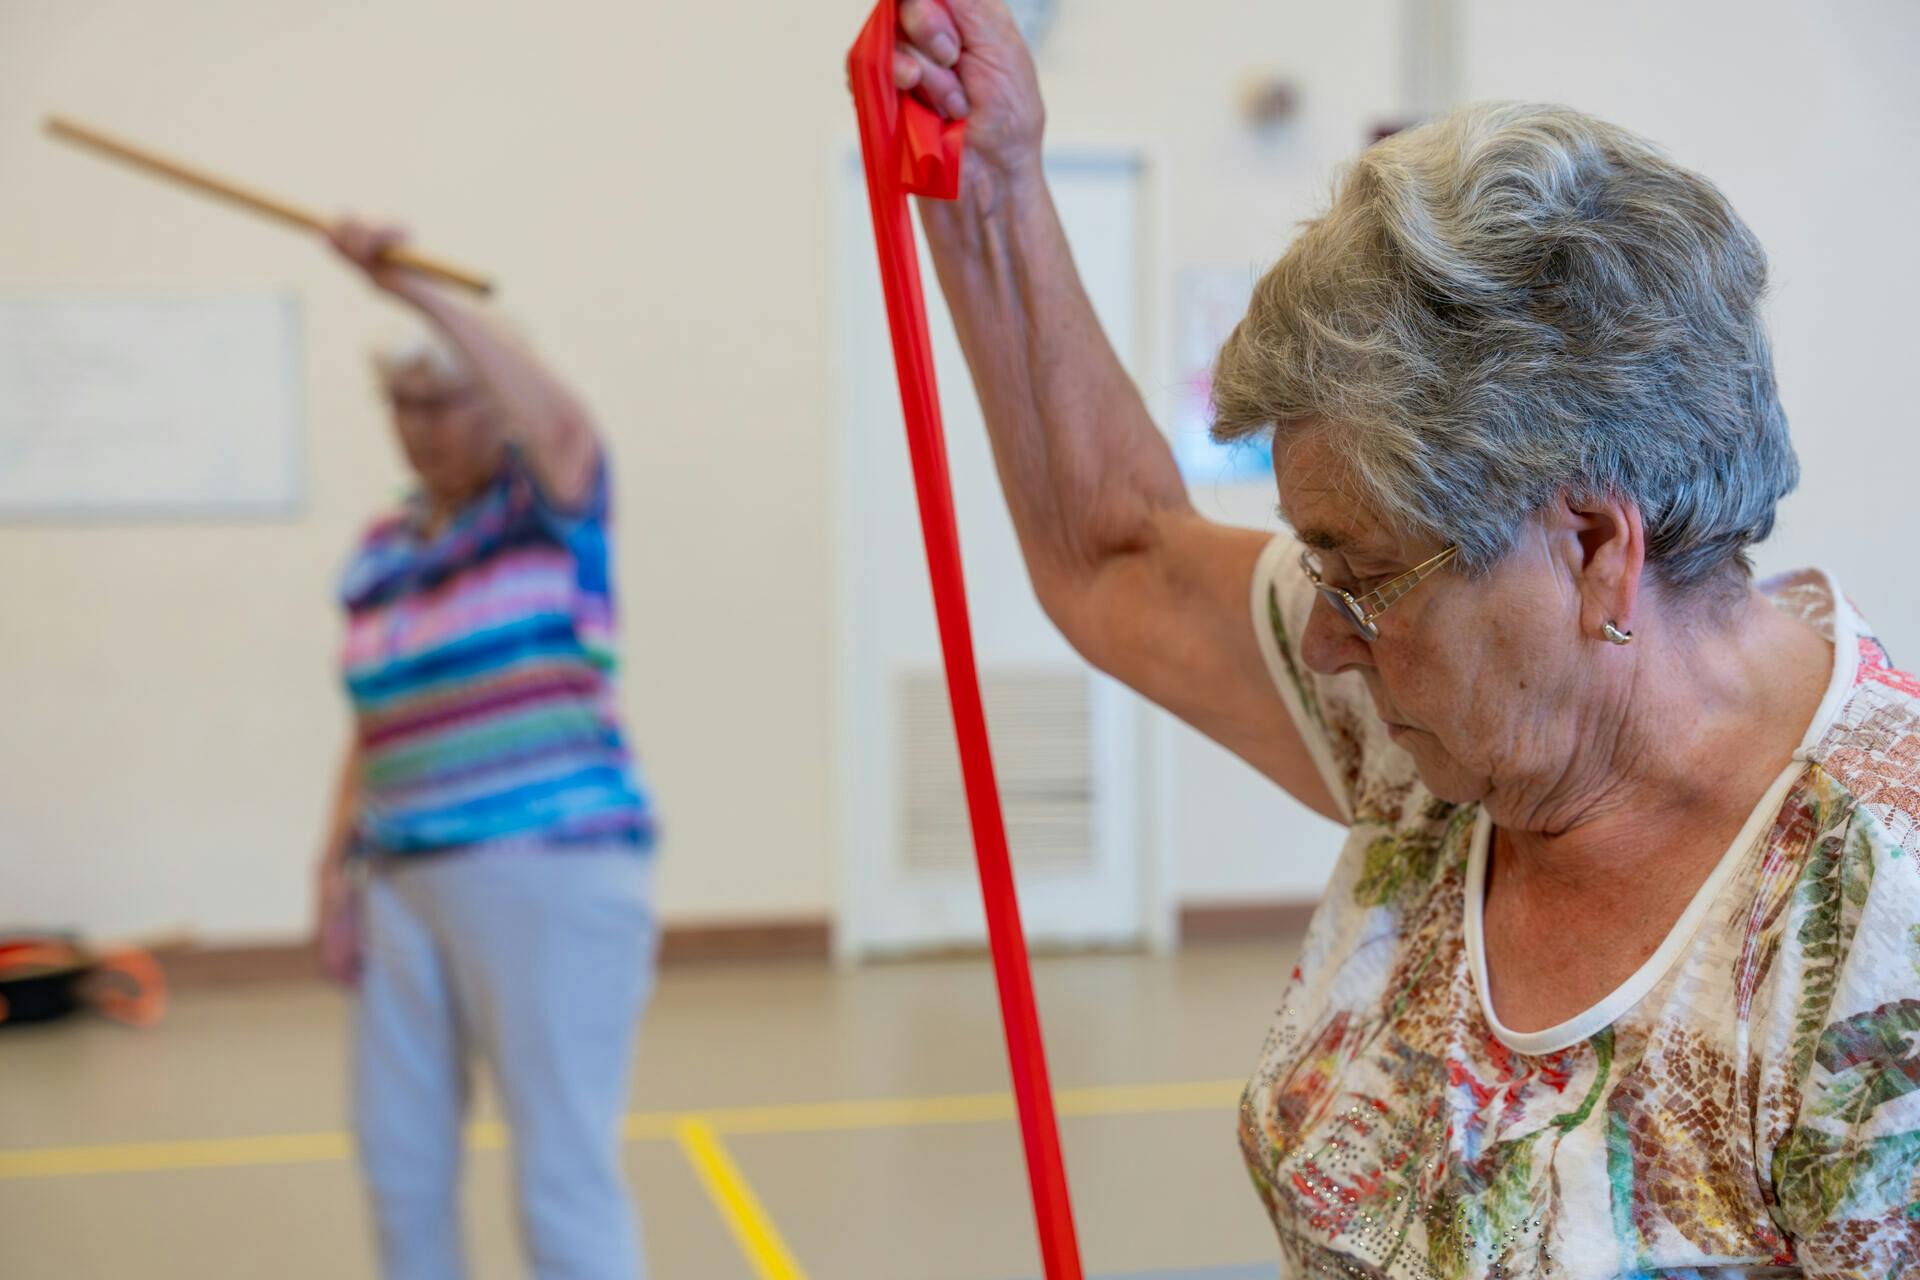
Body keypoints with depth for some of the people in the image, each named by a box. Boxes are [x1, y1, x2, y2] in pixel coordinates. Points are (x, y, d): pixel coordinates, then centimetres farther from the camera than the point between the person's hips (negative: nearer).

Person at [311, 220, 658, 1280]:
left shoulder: (547, 503, -3)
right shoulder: (382, 549, 15)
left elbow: (557, 418, -26)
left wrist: (413, 287, -28)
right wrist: (339, 866, 11)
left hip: (550, 872, -7)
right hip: (406, 880, 7)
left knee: (566, 1173, -5)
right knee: (399, 1156, 15)